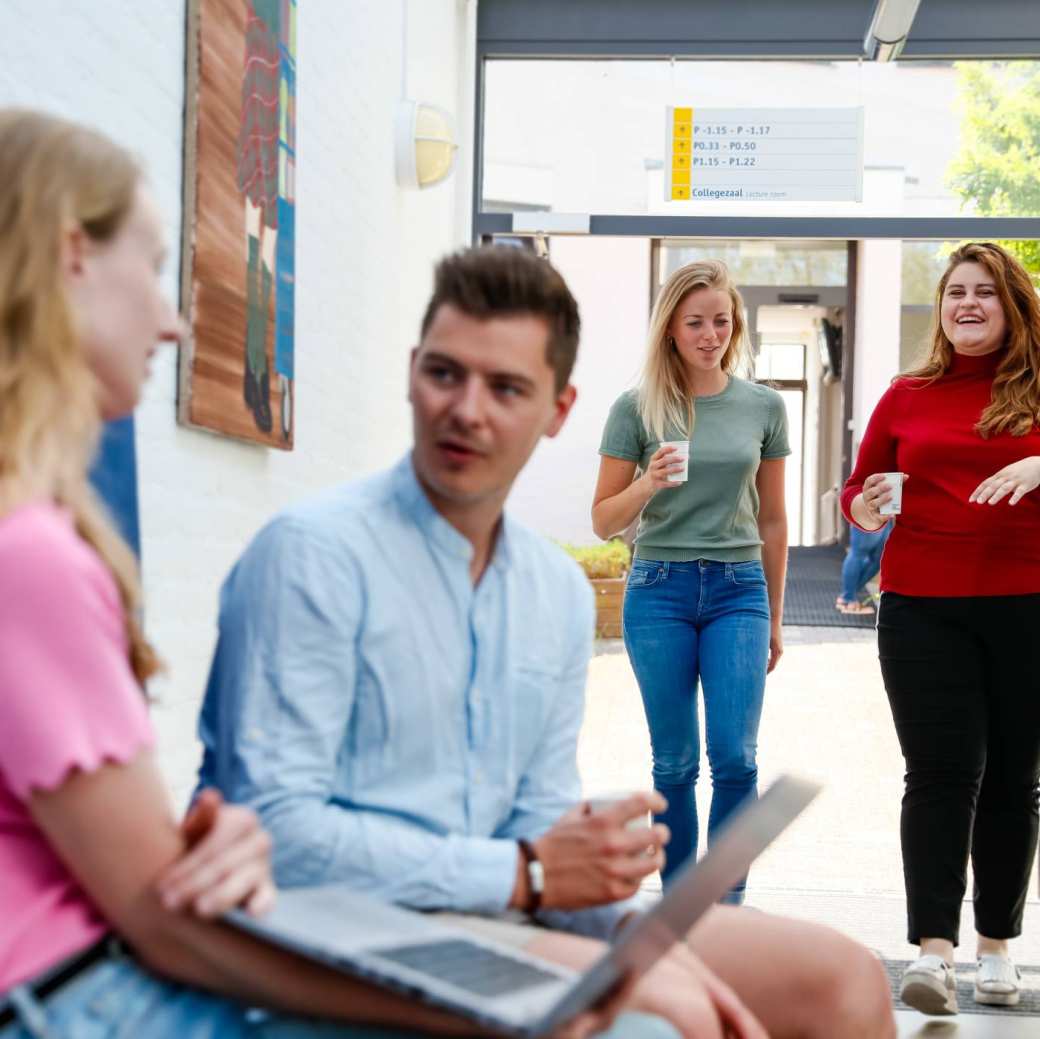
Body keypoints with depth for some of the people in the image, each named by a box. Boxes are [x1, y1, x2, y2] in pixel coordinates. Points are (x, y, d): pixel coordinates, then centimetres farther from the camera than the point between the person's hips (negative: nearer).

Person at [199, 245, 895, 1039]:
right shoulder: (311, 555, -12)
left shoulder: (561, 592, 12)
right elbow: (274, 830, -18)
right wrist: (526, 875, -14)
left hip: (496, 914, 7)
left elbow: (543, 816, 13)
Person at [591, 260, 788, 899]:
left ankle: (727, 901, 7)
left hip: (739, 589, 1)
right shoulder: (638, 408, 1)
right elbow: (604, 522, 3)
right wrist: (648, 486, -17)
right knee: (675, 762, 4)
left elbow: (772, 520, 14)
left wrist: (774, 619, 16)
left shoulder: (764, 407, 6)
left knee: (735, 756, -8)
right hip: (660, 589, -1)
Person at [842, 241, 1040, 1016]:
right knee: (942, 771, -7)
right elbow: (859, 488, 14)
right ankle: (933, 951, -8)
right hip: (923, 605, 0)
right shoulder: (909, 396, 8)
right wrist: (865, 510, -8)